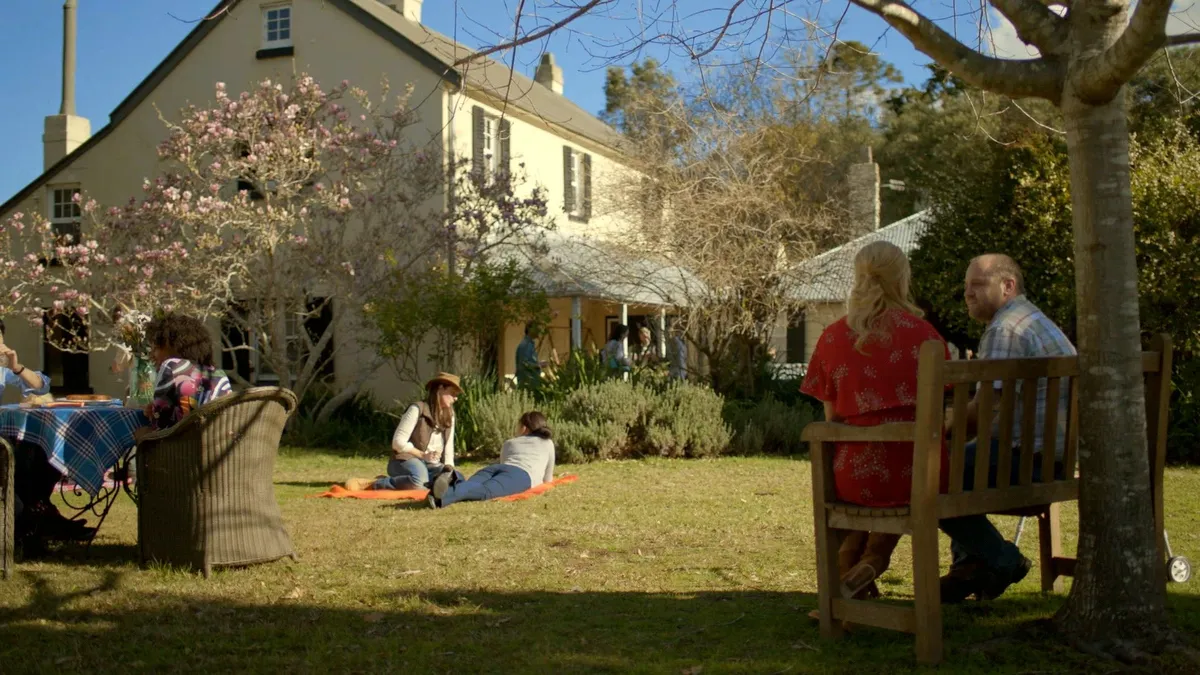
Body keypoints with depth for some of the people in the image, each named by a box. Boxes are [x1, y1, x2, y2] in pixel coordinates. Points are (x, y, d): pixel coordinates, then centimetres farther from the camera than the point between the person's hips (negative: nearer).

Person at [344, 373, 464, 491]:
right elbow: (398, 441, -15)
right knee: (419, 481, -42)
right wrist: (422, 454, -24)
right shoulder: (418, 409, -10)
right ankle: (372, 484, -25)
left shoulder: (449, 415, 11)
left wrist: (448, 467, -10)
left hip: (431, 465, 7)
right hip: (407, 460, -7)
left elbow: (448, 448, 10)